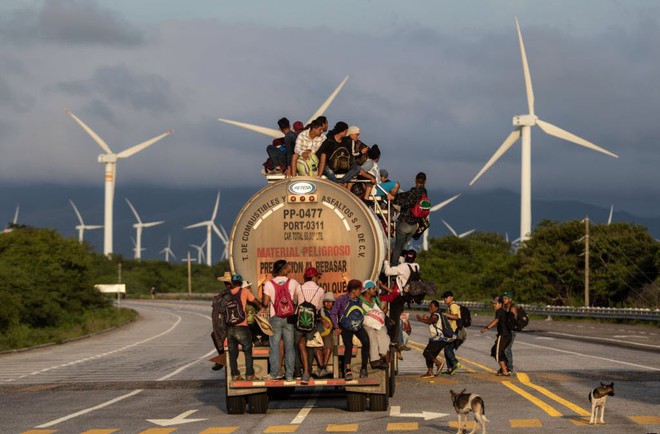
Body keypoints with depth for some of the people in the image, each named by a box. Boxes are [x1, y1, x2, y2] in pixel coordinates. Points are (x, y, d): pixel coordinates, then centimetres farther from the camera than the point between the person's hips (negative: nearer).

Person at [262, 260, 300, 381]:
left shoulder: (269, 284, -4)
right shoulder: (292, 283, -1)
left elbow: (265, 303, -5)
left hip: (275, 317, -1)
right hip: (290, 316, 1)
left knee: (274, 346, 4)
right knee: (289, 346, 5)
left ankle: (274, 373, 3)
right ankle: (289, 374, 6)